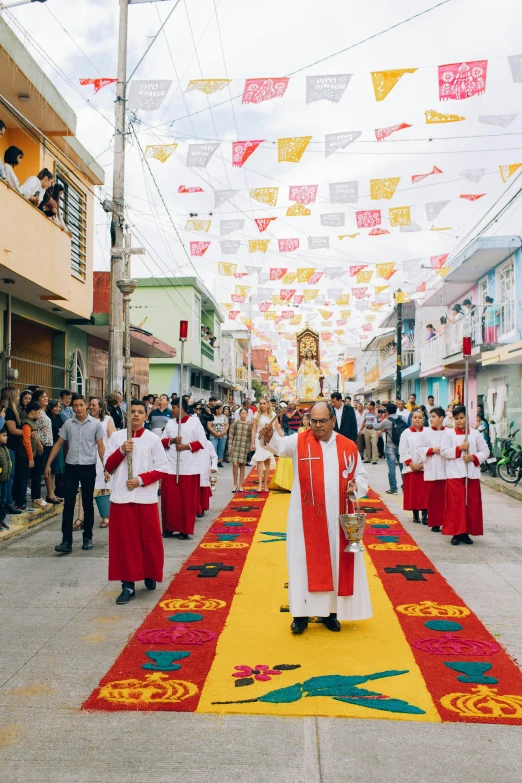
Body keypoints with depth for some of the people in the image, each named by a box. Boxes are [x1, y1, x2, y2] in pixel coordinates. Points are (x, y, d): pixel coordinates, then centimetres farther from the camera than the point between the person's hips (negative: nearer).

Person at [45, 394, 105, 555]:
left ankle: (87, 538, 20)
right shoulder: (67, 424, 3)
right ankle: (66, 542, 0)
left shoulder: (95, 424, -2)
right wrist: (48, 464, 4)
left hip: (88, 468, -1)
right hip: (71, 467, 2)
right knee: (68, 504, -2)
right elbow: (58, 444, 8)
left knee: (88, 504, 9)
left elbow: (100, 447, -1)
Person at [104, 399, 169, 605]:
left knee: (149, 539, 7)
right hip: (121, 496, 1)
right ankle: (128, 585, 10)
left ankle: (150, 575, 29)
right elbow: (108, 467, 2)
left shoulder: (153, 439, 0)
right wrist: (121, 451, -13)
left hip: (146, 497, -1)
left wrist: (141, 480, -14)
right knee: (124, 541, 2)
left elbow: (162, 470, -1)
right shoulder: (116, 437, 4)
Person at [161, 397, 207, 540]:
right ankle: (169, 528, 15)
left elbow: (202, 442, -5)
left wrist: (186, 446, -15)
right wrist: (172, 440, -10)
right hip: (171, 467, 3)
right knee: (170, 499, 3)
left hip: (189, 468, -3)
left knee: (187, 500, 2)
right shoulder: (170, 423, 11)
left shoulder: (195, 422, -1)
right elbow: (162, 441, 9)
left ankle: (185, 530, 11)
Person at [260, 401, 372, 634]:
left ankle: (331, 611, 23)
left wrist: (356, 486, -11)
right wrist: (270, 437, -46)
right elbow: (281, 446, -24)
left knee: (336, 563, 9)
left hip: (337, 518, 2)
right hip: (306, 517, -2)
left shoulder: (348, 447, 3)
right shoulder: (300, 441, -4)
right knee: (304, 562, 2)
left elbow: (361, 476, 11)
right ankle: (301, 613, 13)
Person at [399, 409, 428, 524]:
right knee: (413, 492, 4)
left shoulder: (427, 432, 2)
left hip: (425, 467, 0)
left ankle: (425, 515, 1)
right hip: (410, 467, 1)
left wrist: (424, 463, -10)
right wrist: (411, 464, -8)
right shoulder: (406, 433, 3)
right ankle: (415, 514, 16)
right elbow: (403, 452, 1)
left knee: (424, 492, -3)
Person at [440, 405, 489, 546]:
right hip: (455, 474, -2)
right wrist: (459, 448, -17)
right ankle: (456, 533, 4)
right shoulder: (448, 433, 2)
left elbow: (485, 451, 6)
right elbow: (444, 451, -6)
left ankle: (466, 532, 16)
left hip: (472, 474, 2)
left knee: (472, 503, 5)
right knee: (456, 504, -3)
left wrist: (474, 457, -11)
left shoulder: (475, 434, 6)